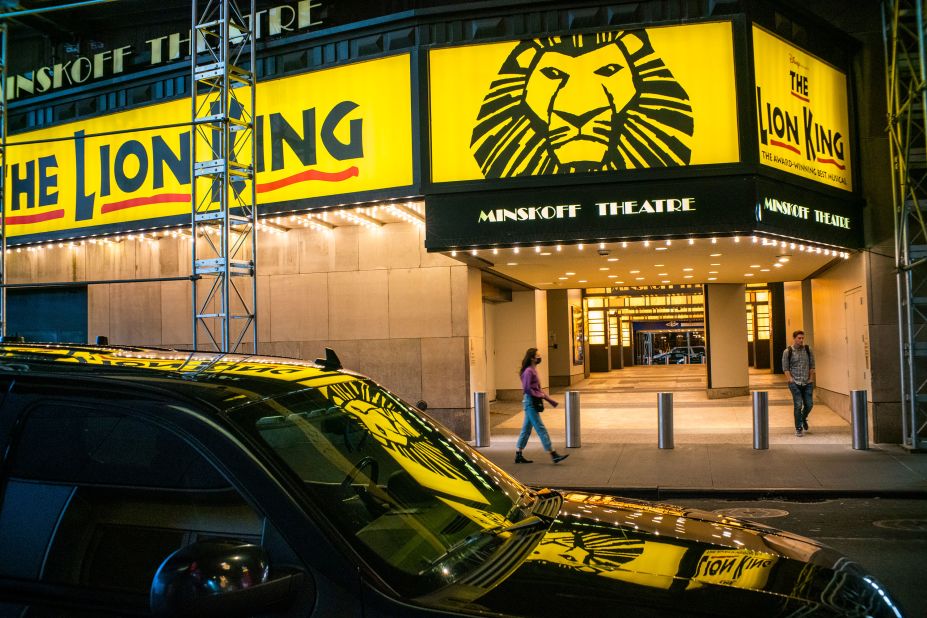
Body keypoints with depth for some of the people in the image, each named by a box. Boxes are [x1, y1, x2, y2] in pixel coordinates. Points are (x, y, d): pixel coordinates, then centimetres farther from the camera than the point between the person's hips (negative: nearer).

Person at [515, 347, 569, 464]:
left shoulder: (533, 370, 15)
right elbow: (527, 389, -21)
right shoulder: (528, 371, -15)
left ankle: (518, 455, 16)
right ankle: (553, 455, -5)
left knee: (526, 429, 12)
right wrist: (540, 395, -13)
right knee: (541, 429, -7)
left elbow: (537, 389, 20)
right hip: (530, 402, -10)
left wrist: (550, 400, 17)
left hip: (532, 403, 10)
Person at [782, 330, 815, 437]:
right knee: (798, 405, -5)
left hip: (807, 383, 3)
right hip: (795, 383, -3)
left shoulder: (808, 350, 5)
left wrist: (811, 379, 4)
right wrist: (791, 380, -9)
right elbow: (785, 368, -2)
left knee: (809, 405, 4)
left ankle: (803, 418, 36)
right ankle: (798, 428, 5)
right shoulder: (788, 351, -3)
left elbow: (812, 365, 9)